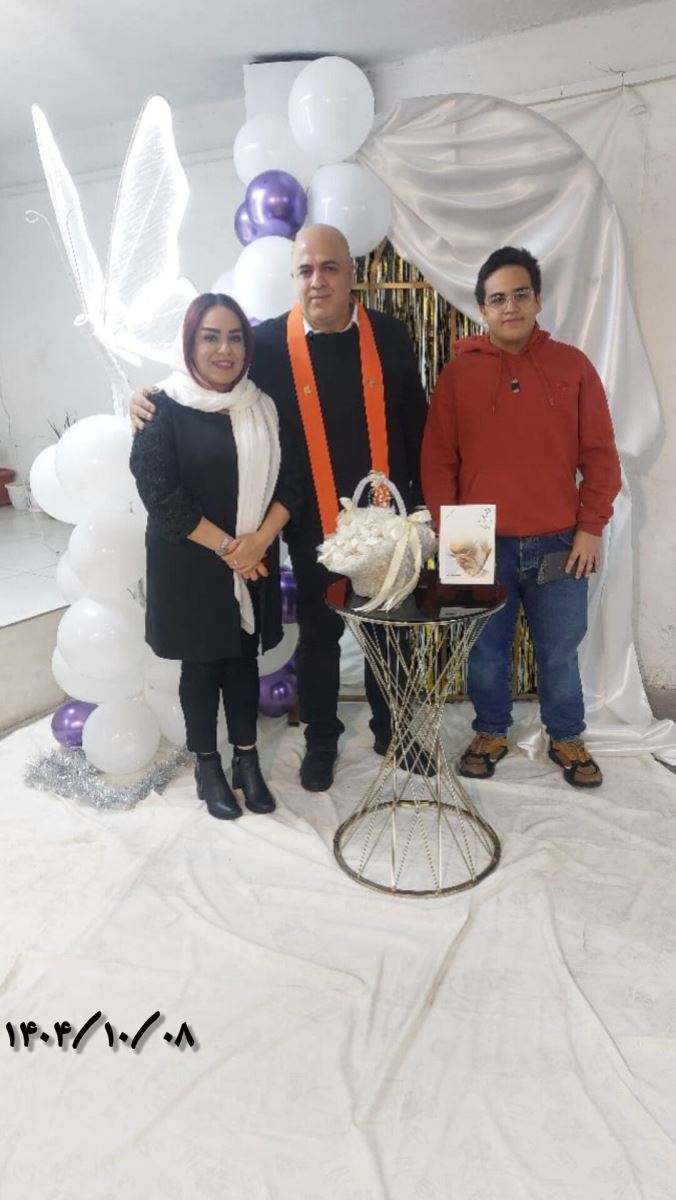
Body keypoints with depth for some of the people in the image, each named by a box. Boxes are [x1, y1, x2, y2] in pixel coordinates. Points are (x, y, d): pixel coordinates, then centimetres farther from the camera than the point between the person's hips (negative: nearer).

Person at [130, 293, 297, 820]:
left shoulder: (263, 406, 5)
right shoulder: (164, 410, -8)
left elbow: (288, 481, 2)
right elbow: (160, 494, -14)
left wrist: (259, 540, -14)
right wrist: (226, 546, -15)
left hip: (255, 560, 4)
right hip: (190, 563, -3)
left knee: (244, 658, 13)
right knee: (202, 663, 9)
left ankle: (247, 760, 28)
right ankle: (207, 766, 25)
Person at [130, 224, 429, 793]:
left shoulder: (390, 335, -2)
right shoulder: (268, 342, -7)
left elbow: (416, 425, 4)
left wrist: (420, 500, 4)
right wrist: (153, 403, -11)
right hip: (313, 525, -1)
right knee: (318, 636, 13)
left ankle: (392, 729, 39)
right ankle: (321, 739, 35)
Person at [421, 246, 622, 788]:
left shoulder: (572, 365, 4)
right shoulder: (459, 371, 3)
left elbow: (600, 454, 4)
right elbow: (437, 459, 2)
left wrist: (591, 526, -3)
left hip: (558, 543, 1)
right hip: (482, 545, 0)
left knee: (559, 650, 11)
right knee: (486, 649, 11)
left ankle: (566, 738, 31)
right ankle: (490, 732, 31)